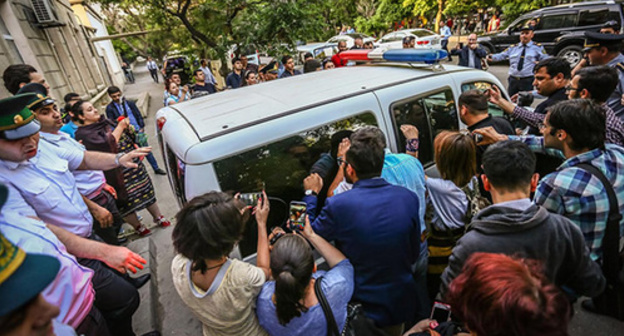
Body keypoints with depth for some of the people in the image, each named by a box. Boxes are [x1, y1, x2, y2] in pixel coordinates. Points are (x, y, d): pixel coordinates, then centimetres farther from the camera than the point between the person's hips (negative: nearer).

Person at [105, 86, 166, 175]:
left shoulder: (130, 103, 2)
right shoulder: (110, 108, -5)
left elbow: (139, 115, 6)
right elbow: (111, 123, -6)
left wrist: (142, 127, -2)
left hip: (138, 131, 2)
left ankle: (156, 168, 25)